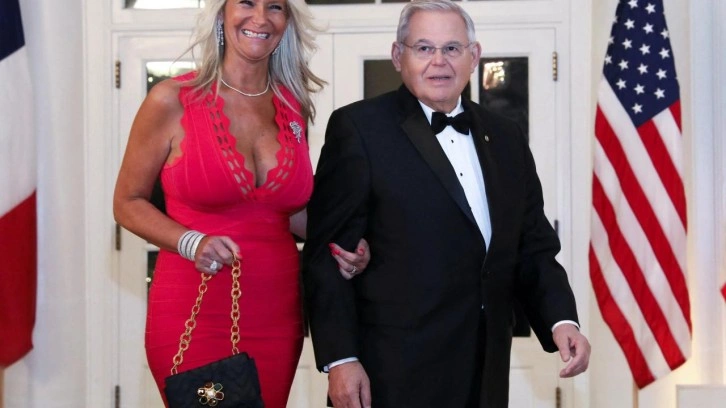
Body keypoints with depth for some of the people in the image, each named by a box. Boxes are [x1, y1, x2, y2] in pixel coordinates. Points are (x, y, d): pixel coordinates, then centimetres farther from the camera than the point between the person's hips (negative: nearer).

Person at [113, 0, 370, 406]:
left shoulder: (294, 106, 7)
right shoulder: (171, 100, -6)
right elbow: (128, 202, 0)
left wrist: (337, 243, 0)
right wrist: (190, 242, -17)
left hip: (276, 312, 4)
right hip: (193, 311, -4)